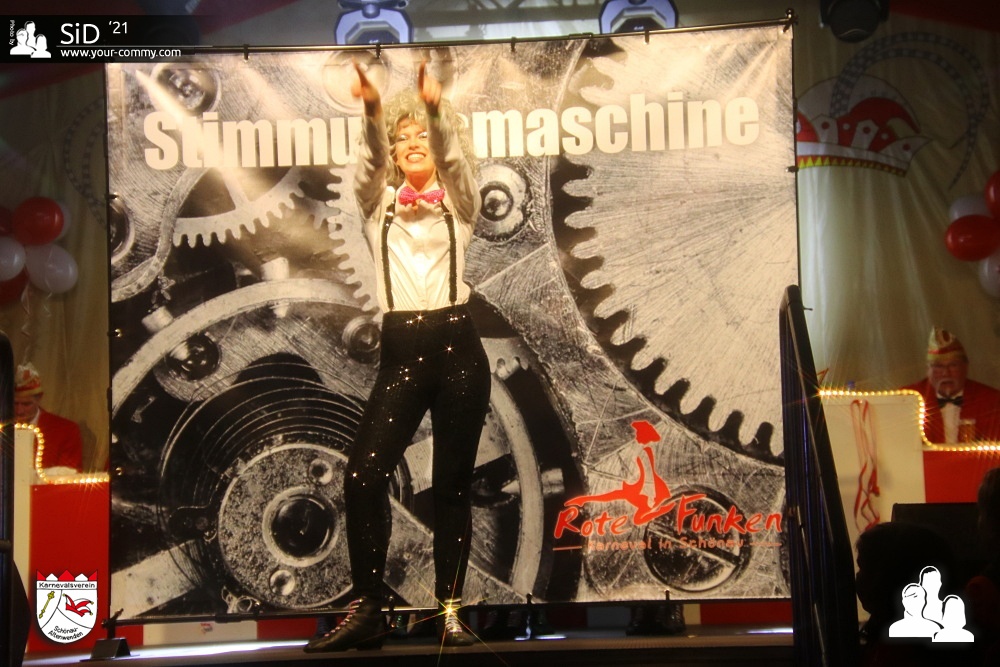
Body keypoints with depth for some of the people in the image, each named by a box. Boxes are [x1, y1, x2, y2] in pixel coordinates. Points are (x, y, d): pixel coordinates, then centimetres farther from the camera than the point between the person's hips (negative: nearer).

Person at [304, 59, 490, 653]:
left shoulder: (458, 203, 12)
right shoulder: (378, 204, 15)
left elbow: (454, 155, -8)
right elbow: (370, 161, -6)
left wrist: (437, 107, -29)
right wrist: (373, 112, -27)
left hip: (457, 345, -1)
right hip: (401, 350, 1)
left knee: (453, 483, 2)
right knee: (364, 475, -11)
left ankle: (451, 610, 9)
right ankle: (366, 611, -3)